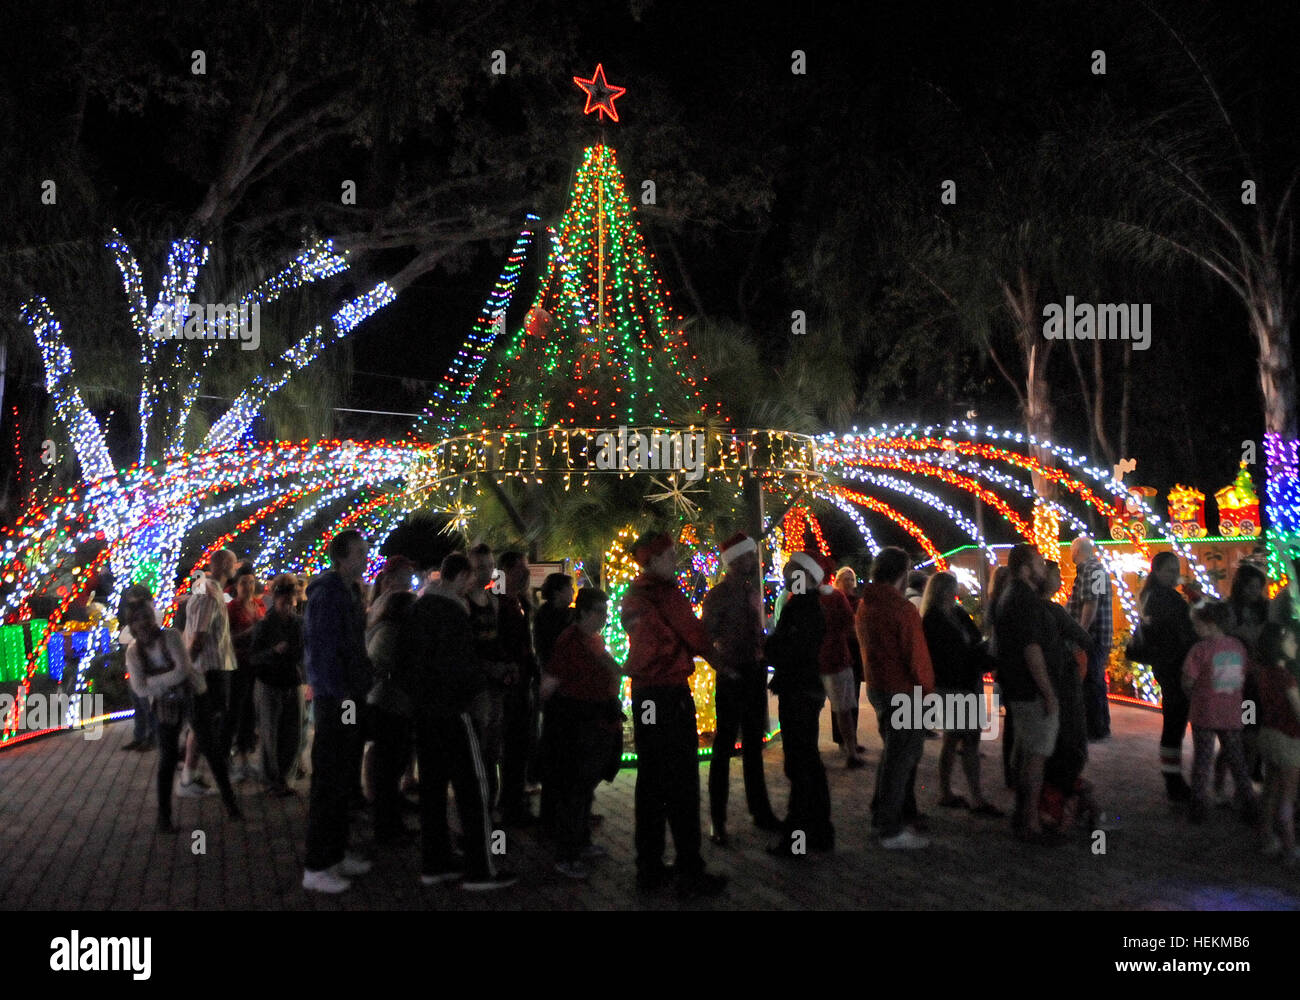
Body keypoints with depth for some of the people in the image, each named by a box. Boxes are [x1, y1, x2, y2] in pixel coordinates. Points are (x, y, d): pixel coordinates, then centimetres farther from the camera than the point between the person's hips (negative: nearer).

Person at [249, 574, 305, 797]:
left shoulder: (299, 623, 5)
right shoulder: (264, 625, -7)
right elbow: (253, 658, -10)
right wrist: (274, 651, -25)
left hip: (293, 685, 4)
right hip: (270, 685, -4)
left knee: (293, 736, 5)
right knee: (270, 736, 0)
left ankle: (283, 777, 20)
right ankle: (272, 781, 11)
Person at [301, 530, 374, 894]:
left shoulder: (350, 591, 14)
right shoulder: (327, 594, -15)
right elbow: (323, 649, -19)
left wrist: (361, 688, 13)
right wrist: (340, 696, -20)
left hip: (350, 698, 9)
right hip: (336, 700, -9)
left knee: (345, 781, 17)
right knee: (328, 784, -3)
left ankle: (336, 853, 28)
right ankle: (317, 868, 4)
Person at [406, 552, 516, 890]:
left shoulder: (418, 607, 13)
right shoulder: (451, 611, -17)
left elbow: (407, 658, 18)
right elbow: (457, 664, -23)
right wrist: (481, 688, -8)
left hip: (423, 708, 9)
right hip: (452, 709, -9)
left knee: (432, 783, 13)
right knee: (473, 786, -3)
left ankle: (434, 863, 18)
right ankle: (480, 870, -1)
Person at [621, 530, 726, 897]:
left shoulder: (632, 596, 11)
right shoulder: (666, 593, -13)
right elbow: (697, 638, -9)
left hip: (642, 695, 8)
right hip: (671, 695, -8)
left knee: (650, 781, 12)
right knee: (682, 785, -4)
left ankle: (649, 868, 17)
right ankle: (690, 873, 0)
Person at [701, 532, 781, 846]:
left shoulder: (752, 591, 10)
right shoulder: (718, 595, -11)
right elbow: (704, 639, -12)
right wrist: (722, 668, -18)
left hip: (755, 676, 7)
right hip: (733, 677, -7)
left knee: (754, 747, 16)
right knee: (724, 748, -1)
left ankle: (760, 811, 26)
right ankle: (718, 820, 5)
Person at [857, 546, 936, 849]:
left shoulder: (865, 606, 8)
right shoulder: (903, 610, -19)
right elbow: (917, 657, -18)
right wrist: (927, 688, -3)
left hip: (876, 686, 9)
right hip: (903, 692, -9)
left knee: (894, 753, 20)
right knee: (900, 758, -2)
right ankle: (891, 830, 3)